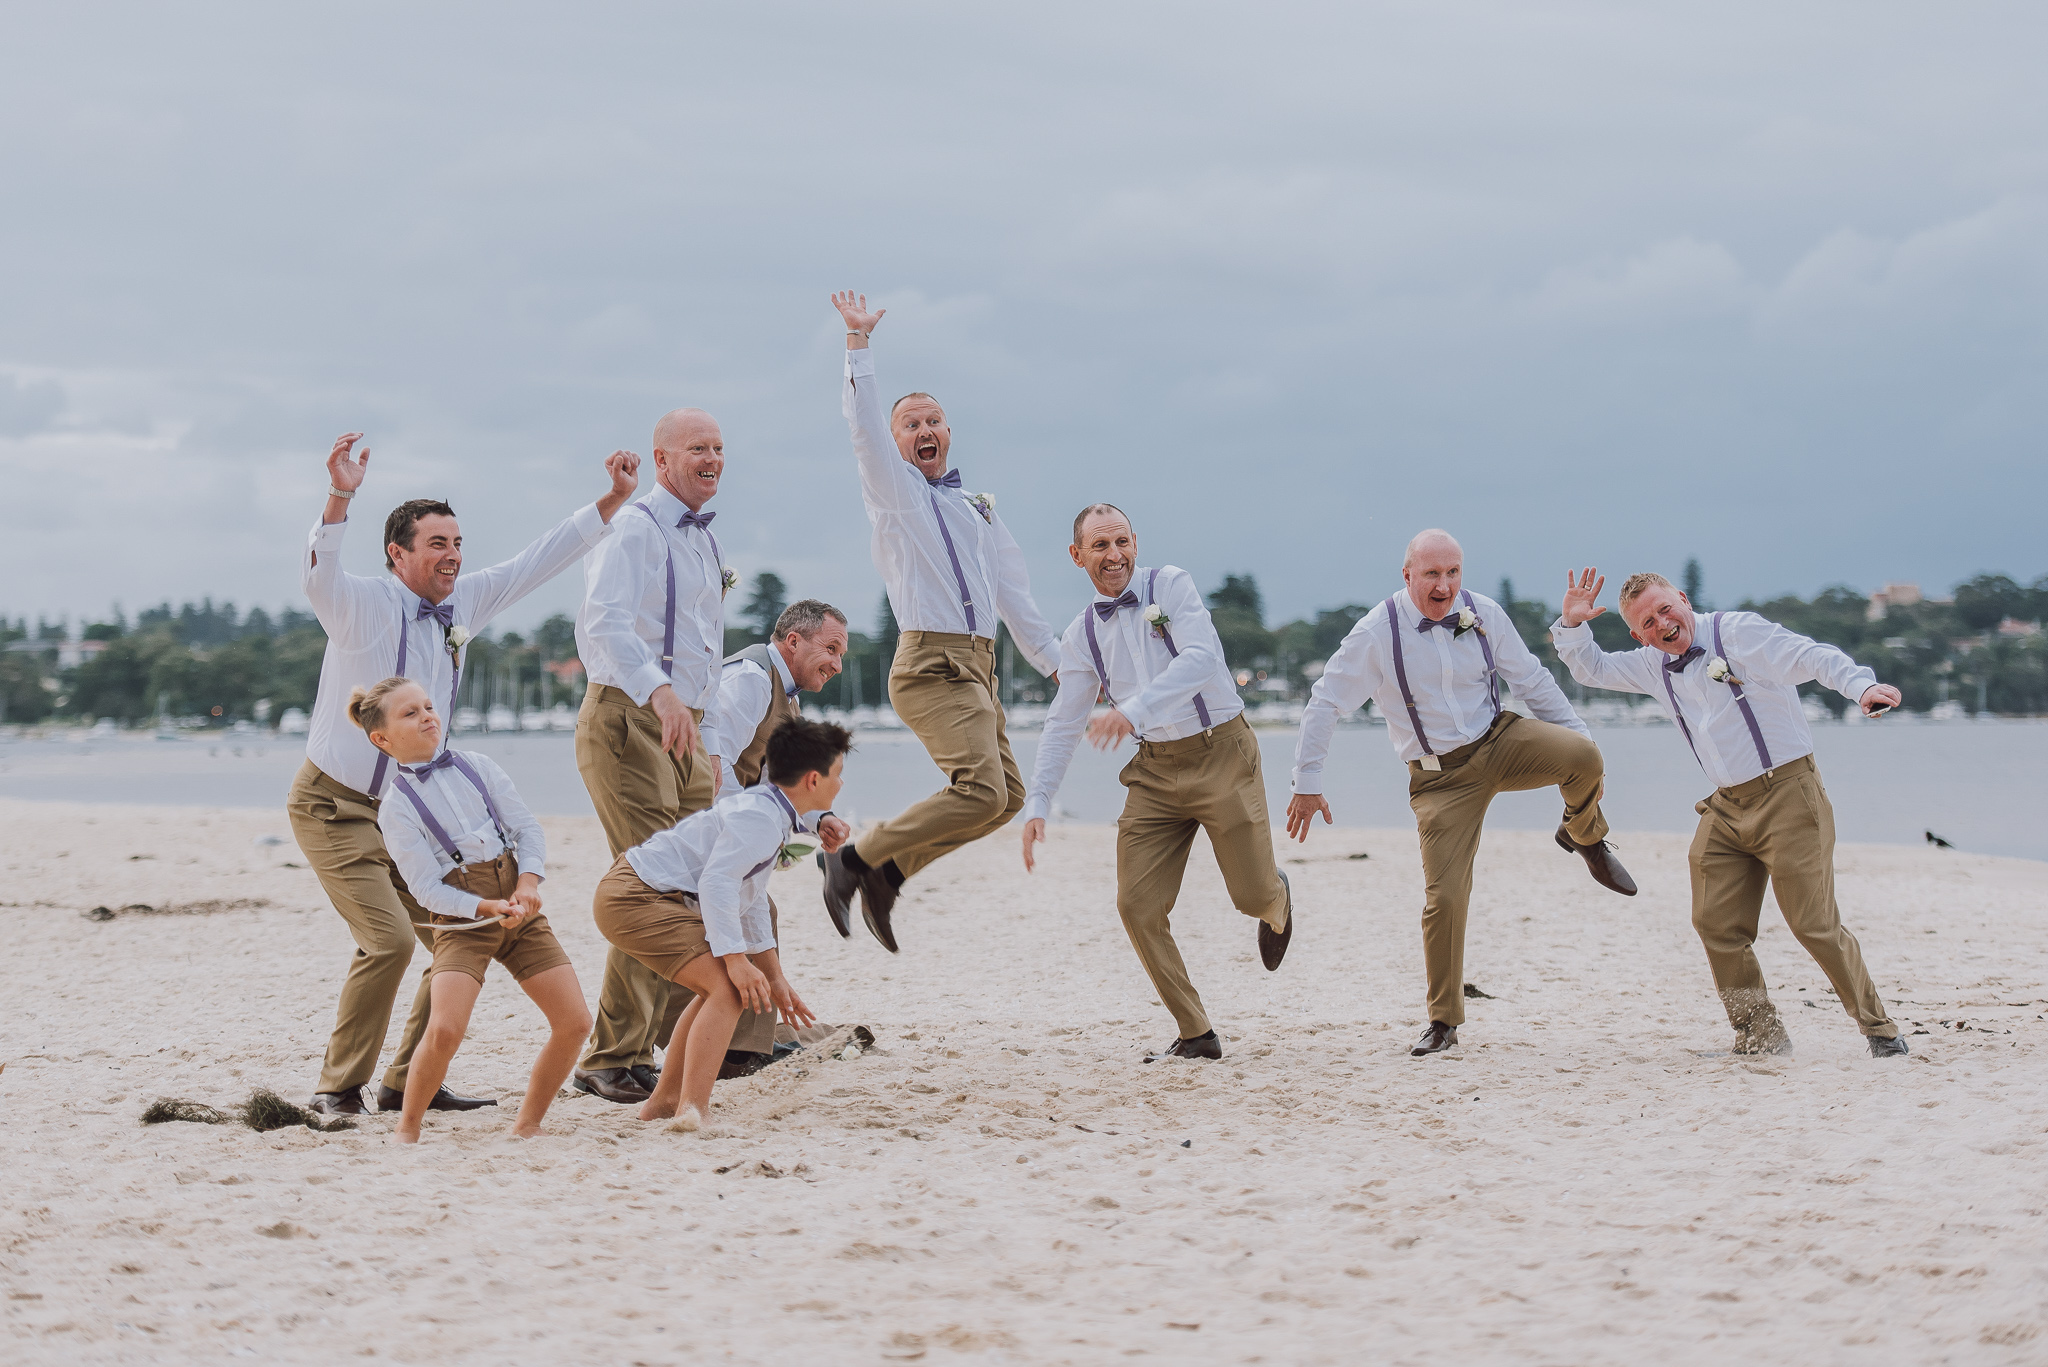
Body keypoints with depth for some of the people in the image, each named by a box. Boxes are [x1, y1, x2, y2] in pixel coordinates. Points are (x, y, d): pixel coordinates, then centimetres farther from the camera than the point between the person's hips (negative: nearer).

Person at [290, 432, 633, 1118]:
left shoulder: (462, 603, 5)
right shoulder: (363, 605, -15)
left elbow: (536, 563, 13)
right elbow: (318, 578, -37)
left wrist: (612, 501, 9)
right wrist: (339, 498, -52)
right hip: (336, 808, -7)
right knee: (389, 940, -21)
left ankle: (408, 1082, 14)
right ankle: (338, 1089, -8)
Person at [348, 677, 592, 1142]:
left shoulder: (476, 766, 8)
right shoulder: (397, 809, -5)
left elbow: (527, 828, 6)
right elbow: (427, 889, -10)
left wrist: (528, 882, -12)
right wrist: (488, 908, -22)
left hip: (519, 907, 5)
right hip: (461, 921, -5)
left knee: (575, 1021, -5)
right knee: (445, 1029, -26)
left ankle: (528, 1124, 12)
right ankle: (407, 1128, -4)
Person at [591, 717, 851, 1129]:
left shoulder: (770, 813, 18)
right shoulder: (760, 818, -16)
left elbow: (750, 902, 26)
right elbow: (717, 883, -27)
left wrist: (775, 979, 26)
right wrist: (737, 960, -29)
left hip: (634, 893, 11)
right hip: (634, 898, -11)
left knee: (721, 987, 24)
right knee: (729, 987, -20)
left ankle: (663, 1100, 29)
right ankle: (692, 1111, -30)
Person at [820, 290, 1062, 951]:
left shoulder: (978, 506, 23)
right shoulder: (892, 488, 5)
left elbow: (1011, 592, 26)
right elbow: (863, 426, -11)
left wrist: (1054, 661, 23)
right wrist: (859, 343, -17)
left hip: (977, 663, 8)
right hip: (930, 662, -8)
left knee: (1006, 796, 7)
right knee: (983, 789, -21)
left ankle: (890, 869, 13)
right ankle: (856, 857, -12)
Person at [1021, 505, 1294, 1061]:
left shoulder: (1170, 586, -7)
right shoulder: (1081, 636, 7)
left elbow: (1200, 656, -23)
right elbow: (1062, 726, 12)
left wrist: (1133, 709, -35)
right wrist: (1036, 805, 4)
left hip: (1220, 753, -4)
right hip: (1156, 770, 4)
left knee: (1252, 896, -3)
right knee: (1138, 905, -8)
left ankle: (1276, 899, 38)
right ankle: (1195, 1035, 3)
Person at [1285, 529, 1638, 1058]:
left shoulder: (1485, 615, -5)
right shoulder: (1377, 633, -14)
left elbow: (1533, 682, 8)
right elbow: (1325, 703, -6)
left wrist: (1580, 741, 8)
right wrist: (1307, 783, -6)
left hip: (1500, 741, 2)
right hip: (1440, 775, -2)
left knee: (1582, 756, -28)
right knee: (1444, 897, -9)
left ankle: (1584, 836, 7)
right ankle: (1443, 1022, 9)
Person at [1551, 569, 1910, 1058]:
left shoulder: (1739, 632, -8)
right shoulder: (1653, 666, 13)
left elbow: (1814, 658, -18)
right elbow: (1592, 668, 26)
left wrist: (1862, 686, -37)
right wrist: (1572, 624, 5)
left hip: (1787, 793, -7)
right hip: (1727, 809, 7)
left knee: (1815, 924, -9)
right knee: (1716, 925, -2)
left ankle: (1880, 1030, 4)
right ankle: (1762, 1037, 8)